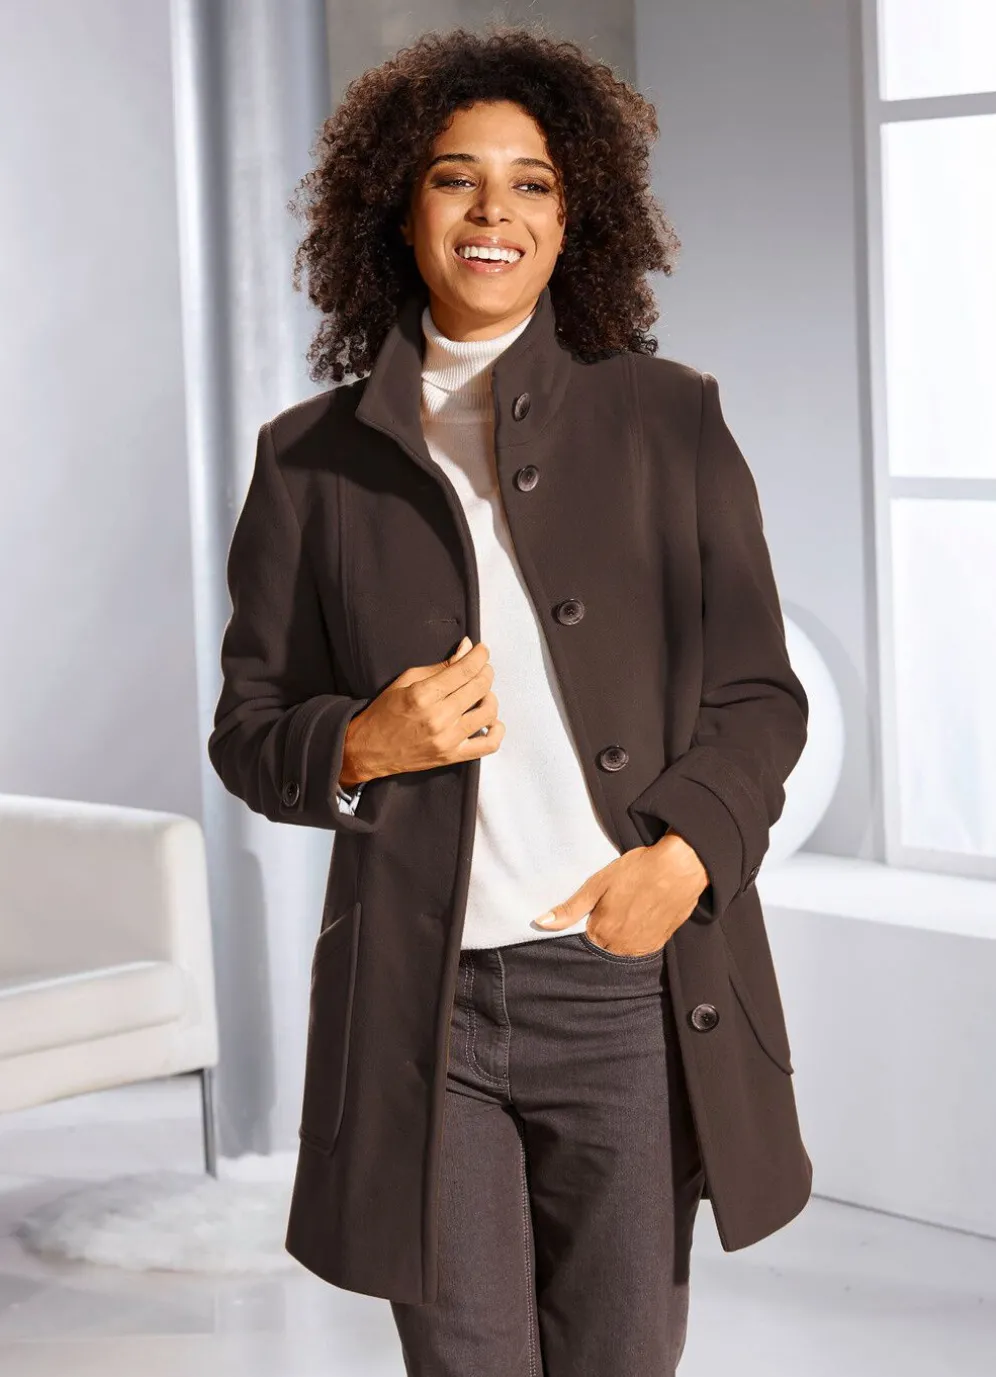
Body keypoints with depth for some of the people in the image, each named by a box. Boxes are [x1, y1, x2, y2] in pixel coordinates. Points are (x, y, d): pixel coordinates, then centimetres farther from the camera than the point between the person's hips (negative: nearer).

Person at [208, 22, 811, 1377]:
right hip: (422, 998, 0)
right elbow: (248, 727, 12)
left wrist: (686, 857, -10)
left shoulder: (668, 420, 7)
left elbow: (758, 693, 7)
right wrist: (362, 745, -10)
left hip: (635, 975, 0)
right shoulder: (313, 458, 8)